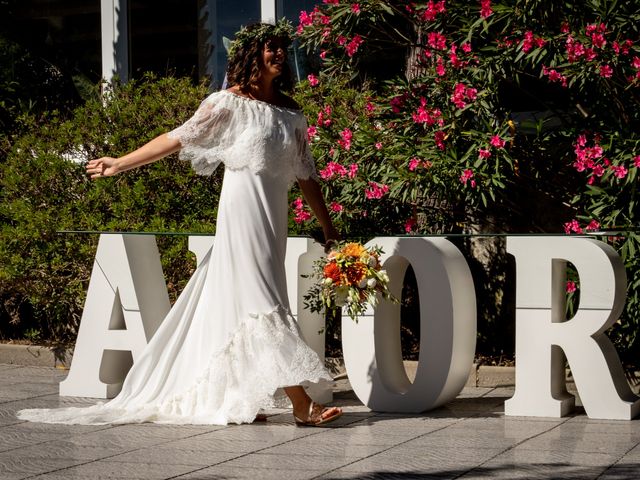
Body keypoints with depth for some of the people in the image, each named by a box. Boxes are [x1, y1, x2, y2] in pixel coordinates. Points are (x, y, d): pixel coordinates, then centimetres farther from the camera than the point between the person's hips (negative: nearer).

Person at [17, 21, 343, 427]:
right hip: (244, 212, -6)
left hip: (275, 218, 6)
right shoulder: (230, 104, -3)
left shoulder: (291, 113, 13)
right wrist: (121, 164, -3)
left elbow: (306, 174, 17)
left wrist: (328, 226, 17)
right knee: (262, 302, -9)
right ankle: (303, 405, -14)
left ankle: (230, 399, 14)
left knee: (233, 307, 9)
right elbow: (177, 139, -1)